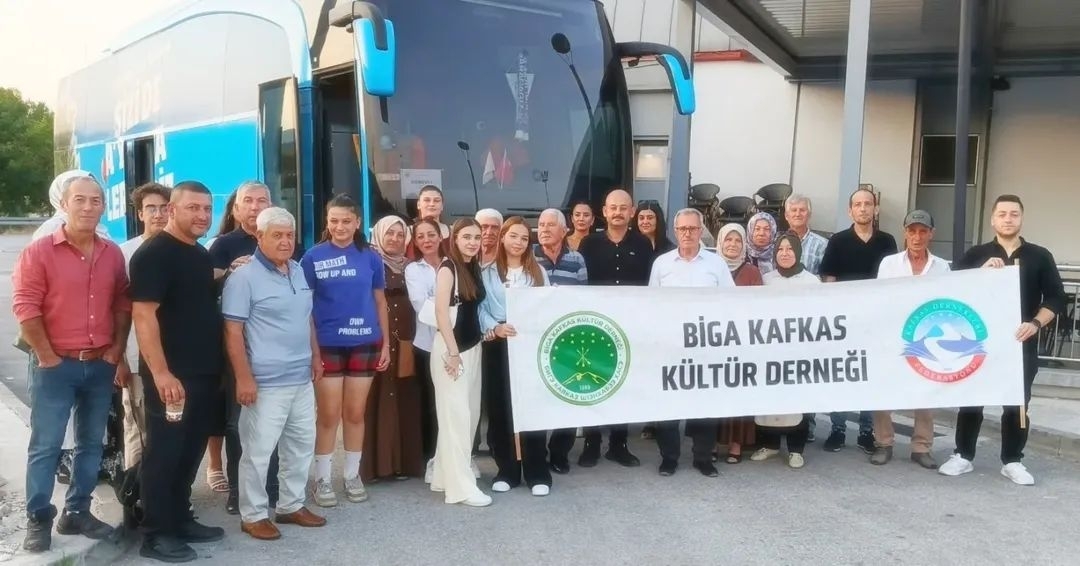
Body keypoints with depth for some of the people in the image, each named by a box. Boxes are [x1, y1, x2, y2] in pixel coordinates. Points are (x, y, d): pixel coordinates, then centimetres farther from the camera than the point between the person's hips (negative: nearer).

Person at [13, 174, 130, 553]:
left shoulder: (113, 254, 6)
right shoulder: (39, 252, -8)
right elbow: (26, 309, -11)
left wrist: (117, 354, 3)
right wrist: (48, 359, -12)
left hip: (101, 365, 5)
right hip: (57, 366, -5)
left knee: (90, 444, 12)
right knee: (45, 446, 2)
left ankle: (77, 513, 25)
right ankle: (38, 520, 14)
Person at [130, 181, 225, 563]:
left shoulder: (201, 254, 14)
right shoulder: (154, 254, -13)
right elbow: (143, 315, -20)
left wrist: (220, 351, 18)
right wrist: (161, 373, -26)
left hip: (206, 373, 9)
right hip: (171, 376, -9)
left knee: (191, 452, 15)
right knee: (164, 453, 1)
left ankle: (180, 520, 28)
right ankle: (156, 535, 11)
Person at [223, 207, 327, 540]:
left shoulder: (300, 273, 11)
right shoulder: (244, 277, -11)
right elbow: (233, 331, -14)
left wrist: (315, 355, 18)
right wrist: (243, 378, -17)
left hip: (301, 379, 8)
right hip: (266, 383, -8)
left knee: (301, 445, 15)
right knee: (258, 451, 1)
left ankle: (292, 506, 29)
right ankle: (253, 515, 16)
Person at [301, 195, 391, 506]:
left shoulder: (370, 257, 3)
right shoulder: (313, 258, -2)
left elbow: (380, 301, 8)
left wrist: (386, 343, 6)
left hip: (365, 344, 2)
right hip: (327, 346, -2)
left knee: (355, 413, 11)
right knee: (329, 414, 4)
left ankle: (352, 475, 24)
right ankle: (322, 478, 18)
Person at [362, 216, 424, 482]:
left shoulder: (408, 267, 14)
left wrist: (409, 339, 6)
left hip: (404, 342, 4)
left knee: (404, 401, 5)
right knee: (377, 400, -4)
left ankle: (403, 461, 13)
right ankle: (374, 463, 3)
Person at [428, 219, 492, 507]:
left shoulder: (474, 267, 12)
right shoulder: (448, 268, -10)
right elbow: (441, 311, -16)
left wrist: (490, 329, 6)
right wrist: (452, 352, -18)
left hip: (473, 347, 8)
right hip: (450, 348, -8)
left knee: (471, 413, 12)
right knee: (456, 414, -4)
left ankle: (446, 474, 24)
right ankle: (460, 486, 2)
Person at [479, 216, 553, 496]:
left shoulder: (538, 272, 14)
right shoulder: (487, 273, 10)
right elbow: (480, 308, 0)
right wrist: (494, 328, -18)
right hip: (499, 347, 0)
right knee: (500, 409, 2)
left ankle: (538, 473, 6)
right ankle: (507, 471, 14)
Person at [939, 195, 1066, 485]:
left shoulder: (1040, 256, 5)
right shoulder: (976, 255, 6)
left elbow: (1056, 298, 2)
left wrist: (1035, 324, -13)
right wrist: (982, 272, -17)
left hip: (1021, 342, 0)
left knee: (1018, 402, 6)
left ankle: (1012, 461, 18)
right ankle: (963, 456, 13)